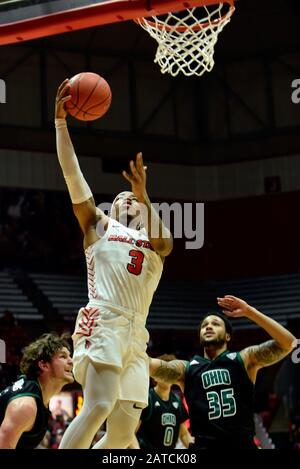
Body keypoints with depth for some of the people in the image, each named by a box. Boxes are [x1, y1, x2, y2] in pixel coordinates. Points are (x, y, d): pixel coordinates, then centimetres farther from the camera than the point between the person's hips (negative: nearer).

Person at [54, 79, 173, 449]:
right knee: (100, 405, -28)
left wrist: (144, 198, -15)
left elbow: (163, 240, -2)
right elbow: (71, 173, 10)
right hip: (103, 321, -5)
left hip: (136, 333, 5)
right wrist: (61, 119, 5)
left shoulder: (157, 241, 24)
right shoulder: (99, 225, 19)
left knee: (123, 432, 1)